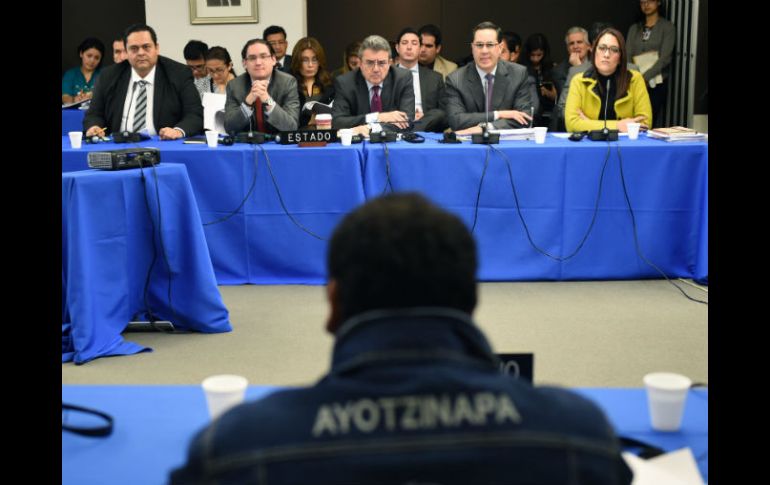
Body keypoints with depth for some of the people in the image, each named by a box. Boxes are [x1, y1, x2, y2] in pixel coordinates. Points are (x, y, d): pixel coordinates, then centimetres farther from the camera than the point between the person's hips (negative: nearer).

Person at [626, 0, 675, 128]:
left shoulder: (667, 27, 2)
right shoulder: (634, 28, 15)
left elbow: (665, 58, -8)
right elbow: (628, 56, 7)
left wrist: (644, 76, -17)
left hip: (656, 84, -3)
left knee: (654, 123, -8)